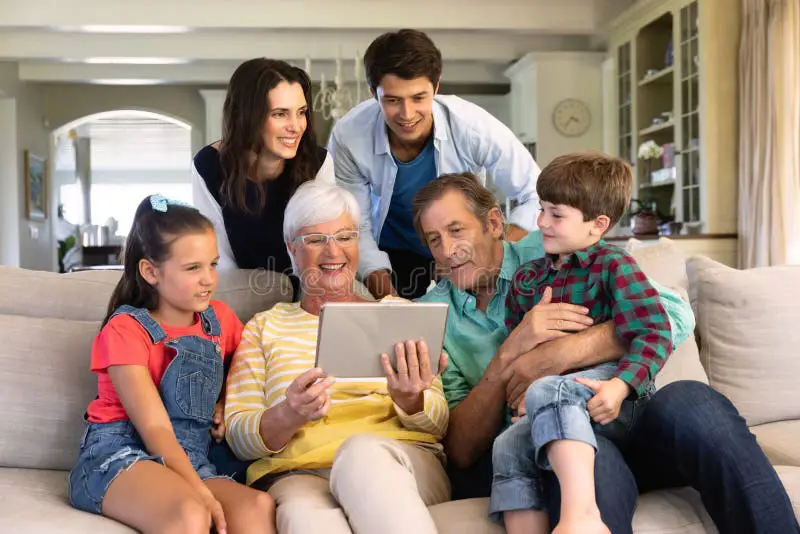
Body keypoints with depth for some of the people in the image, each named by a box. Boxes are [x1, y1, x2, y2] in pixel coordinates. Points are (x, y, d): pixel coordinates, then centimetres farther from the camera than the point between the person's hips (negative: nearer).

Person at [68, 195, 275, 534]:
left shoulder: (220, 319, 11)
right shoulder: (126, 330, -4)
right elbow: (155, 429, -14)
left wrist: (225, 405, 7)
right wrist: (202, 492, -26)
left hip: (189, 462, 5)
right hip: (118, 456, -4)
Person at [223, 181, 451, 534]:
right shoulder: (264, 328, 18)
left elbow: (438, 424, 10)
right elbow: (239, 438, 7)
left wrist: (411, 401, -14)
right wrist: (289, 416, -16)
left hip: (400, 464, 2)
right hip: (297, 474, -2)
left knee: (362, 449, -35)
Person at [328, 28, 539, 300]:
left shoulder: (473, 126, -28)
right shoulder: (348, 137, -24)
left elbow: (535, 196, -17)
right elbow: (355, 226, -14)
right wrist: (376, 275, -31)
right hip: (393, 256, 0)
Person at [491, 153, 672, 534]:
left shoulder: (612, 265, 0)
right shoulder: (526, 278, 18)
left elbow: (654, 334, -10)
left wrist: (619, 386, -26)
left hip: (618, 400, -5)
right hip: (560, 415, 6)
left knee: (546, 391, -35)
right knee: (508, 447, -23)